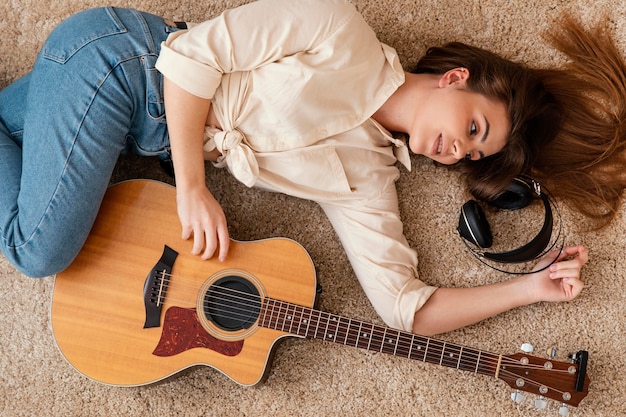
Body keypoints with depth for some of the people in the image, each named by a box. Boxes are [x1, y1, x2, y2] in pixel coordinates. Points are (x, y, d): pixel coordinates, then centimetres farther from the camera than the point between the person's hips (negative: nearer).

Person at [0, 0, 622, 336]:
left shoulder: (367, 179, 0)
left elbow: (404, 305, -6)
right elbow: (194, 53, -17)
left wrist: (530, 287, -8)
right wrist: (192, 187, -21)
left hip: (151, 141, 6)